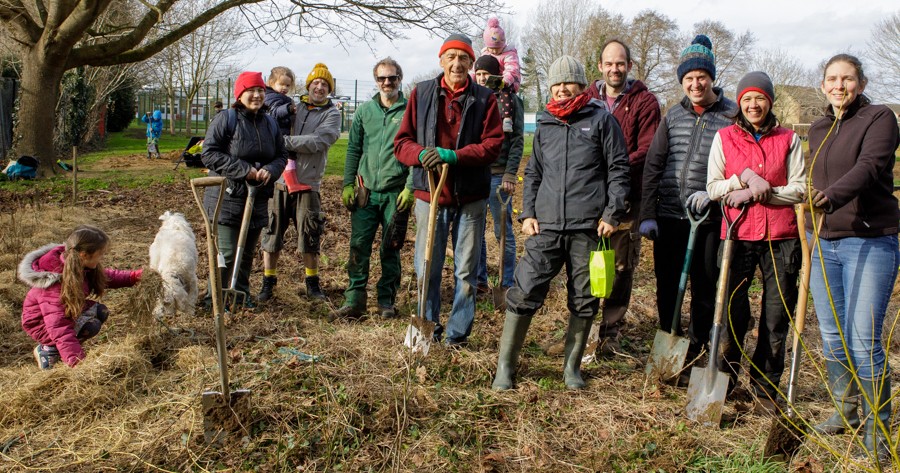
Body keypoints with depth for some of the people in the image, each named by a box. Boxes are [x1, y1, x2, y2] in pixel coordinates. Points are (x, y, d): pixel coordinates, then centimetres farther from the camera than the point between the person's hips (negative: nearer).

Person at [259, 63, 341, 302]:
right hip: (279, 178, 2)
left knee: (309, 236, 4)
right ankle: (268, 282, 20)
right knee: (272, 231, 7)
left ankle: (312, 283, 20)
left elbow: (317, 142, -15)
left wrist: (284, 141, -19)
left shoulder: (332, 113, 1)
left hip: (307, 182, -2)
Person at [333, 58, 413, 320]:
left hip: (396, 192, -2)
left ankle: (387, 300, 17)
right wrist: (348, 184, 6)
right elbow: (353, 149, 12)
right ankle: (354, 299, 6)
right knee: (359, 245, -1)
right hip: (366, 191, 3)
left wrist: (410, 188, -10)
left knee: (391, 249, 6)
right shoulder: (364, 111, 9)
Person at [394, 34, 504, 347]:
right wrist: (421, 154, -19)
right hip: (429, 193, 1)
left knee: (466, 270, 8)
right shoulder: (421, 93, 5)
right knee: (426, 268, 7)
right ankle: (429, 326, 26)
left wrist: (453, 156, -20)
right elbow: (402, 142, 4)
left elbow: (493, 145, -6)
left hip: (470, 197, 0)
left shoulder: (485, 99, 1)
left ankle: (458, 332, 22)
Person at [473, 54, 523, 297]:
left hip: (497, 174, -4)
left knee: (503, 231, 1)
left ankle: (508, 283, 10)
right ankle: (479, 280, 19)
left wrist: (510, 174, -13)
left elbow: (517, 141, -5)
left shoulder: (510, 100, -1)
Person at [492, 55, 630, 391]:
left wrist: (612, 213, -5)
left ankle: (572, 366, 22)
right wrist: (527, 213, 9)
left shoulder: (601, 120, 5)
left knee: (584, 300, 6)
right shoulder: (545, 125, 16)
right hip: (546, 225, 2)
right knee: (525, 291, -5)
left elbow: (618, 169, 3)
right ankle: (505, 365, 6)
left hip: (588, 227, -2)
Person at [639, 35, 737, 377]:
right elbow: (653, 165, 8)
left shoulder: (732, 115, -1)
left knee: (704, 290, 4)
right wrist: (647, 214, 1)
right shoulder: (673, 116, 9)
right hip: (668, 216, 3)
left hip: (709, 218, -3)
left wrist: (713, 193, -19)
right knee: (666, 288, 9)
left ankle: (694, 358, 18)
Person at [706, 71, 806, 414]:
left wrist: (758, 192, -11)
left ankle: (766, 389, 18)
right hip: (739, 235, -1)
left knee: (776, 317, 4)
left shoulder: (789, 139, 7)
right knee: (733, 312, -1)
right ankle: (724, 378, 18)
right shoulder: (724, 138, 7)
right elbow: (713, 188, 1)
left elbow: (800, 189, 0)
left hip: (781, 237, 1)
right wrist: (745, 178, -14)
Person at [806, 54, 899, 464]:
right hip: (822, 242, 7)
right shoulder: (818, 130, 15)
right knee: (832, 338, 11)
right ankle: (847, 411, 28)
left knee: (863, 341, -9)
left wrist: (831, 197, -39)